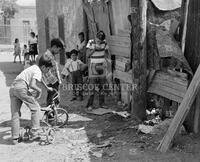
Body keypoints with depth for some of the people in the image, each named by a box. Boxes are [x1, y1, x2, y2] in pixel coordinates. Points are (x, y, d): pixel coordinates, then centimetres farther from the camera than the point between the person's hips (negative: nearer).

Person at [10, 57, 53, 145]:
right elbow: (32, 85, -17)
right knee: (35, 107, 5)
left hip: (12, 88, 9)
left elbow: (40, 79, 46)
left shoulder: (34, 67, 26)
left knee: (15, 114, 9)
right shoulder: (38, 71, -3)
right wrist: (39, 90, 2)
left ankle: (15, 138, 12)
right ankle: (34, 132, 4)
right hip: (21, 88, -9)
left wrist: (47, 87, 55)